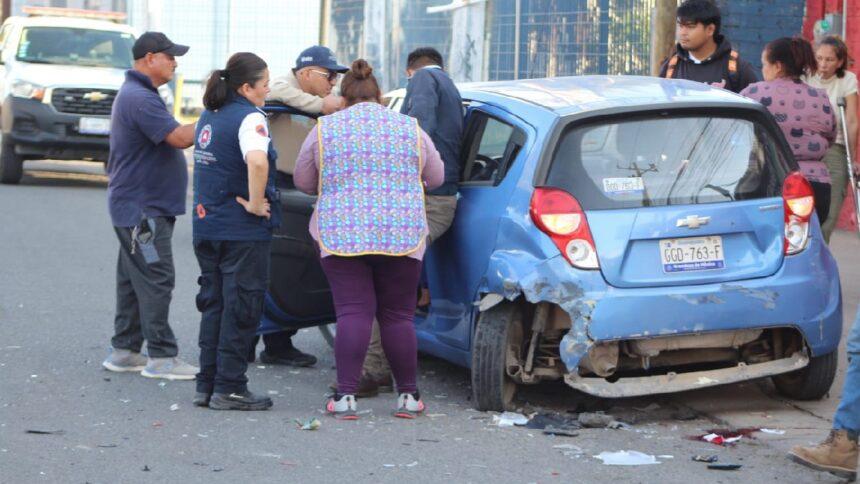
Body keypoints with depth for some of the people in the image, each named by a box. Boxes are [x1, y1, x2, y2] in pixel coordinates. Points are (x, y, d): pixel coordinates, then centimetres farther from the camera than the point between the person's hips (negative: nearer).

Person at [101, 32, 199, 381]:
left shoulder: (137, 95, 18)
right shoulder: (139, 98, -18)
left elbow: (171, 137, 22)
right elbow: (180, 137, -25)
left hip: (139, 207, 11)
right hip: (142, 208, -11)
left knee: (134, 280, 13)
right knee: (156, 280, -9)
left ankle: (124, 351, 18)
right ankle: (161, 357, -8)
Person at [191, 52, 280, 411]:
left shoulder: (209, 116, 12)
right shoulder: (249, 117, -14)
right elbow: (256, 162, -33)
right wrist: (255, 204, -21)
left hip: (207, 227, 8)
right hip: (243, 233, -8)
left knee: (213, 306, 14)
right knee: (241, 308, 0)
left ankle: (207, 385, 16)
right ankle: (229, 388, 2)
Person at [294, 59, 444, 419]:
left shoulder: (325, 129, 4)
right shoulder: (410, 128, 6)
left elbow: (303, 181, 11)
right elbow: (436, 178, 16)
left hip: (341, 236, -1)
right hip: (402, 236, 1)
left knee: (353, 313, -3)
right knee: (397, 315, 8)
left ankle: (345, 395, -9)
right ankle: (408, 395, 11)